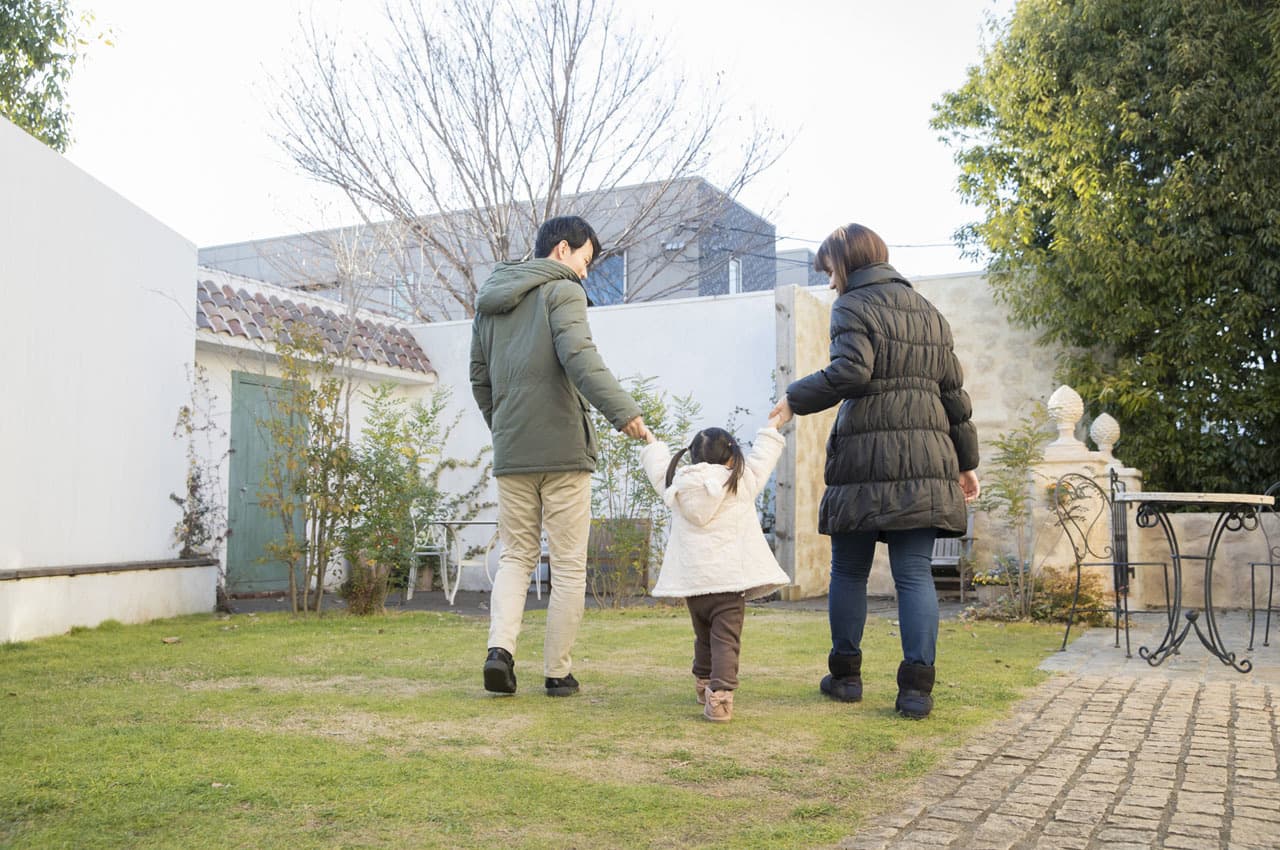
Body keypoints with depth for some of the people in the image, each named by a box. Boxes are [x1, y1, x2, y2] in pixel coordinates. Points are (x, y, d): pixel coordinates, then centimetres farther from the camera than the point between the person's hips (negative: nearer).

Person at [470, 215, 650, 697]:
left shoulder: (490, 303, 17)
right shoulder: (562, 292, -5)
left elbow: (480, 377, 20)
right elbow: (579, 355, -22)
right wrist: (622, 410, -29)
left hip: (511, 454, 6)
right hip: (563, 449, -6)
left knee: (516, 556, 15)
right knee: (568, 565, 4)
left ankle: (500, 646, -5)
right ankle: (558, 672, 8)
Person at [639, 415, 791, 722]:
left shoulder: (675, 484, 6)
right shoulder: (741, 482, -1)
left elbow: (659, 467, 25)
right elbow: (761, 459, 15)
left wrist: (651, 443, 46)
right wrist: (771, 430, 33)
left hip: (691, 579, 4)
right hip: (730, 577, -4)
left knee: (704, 636, 22)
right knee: (726, 639, -7)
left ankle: (703, 685, 39)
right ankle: (720, 695, -21)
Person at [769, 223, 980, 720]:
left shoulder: (853, 306, -1)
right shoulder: (928, 311, 19)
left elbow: (851, 371, -18)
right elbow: (953, 390, 18)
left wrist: (796, 399, -5)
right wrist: (966, 461, 23)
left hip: (867, 458, -5)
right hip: (926, 460, 5)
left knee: (849, 571, 9)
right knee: (915, 575, 2)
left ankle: (845, 675, 17)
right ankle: (917, 687, -4)